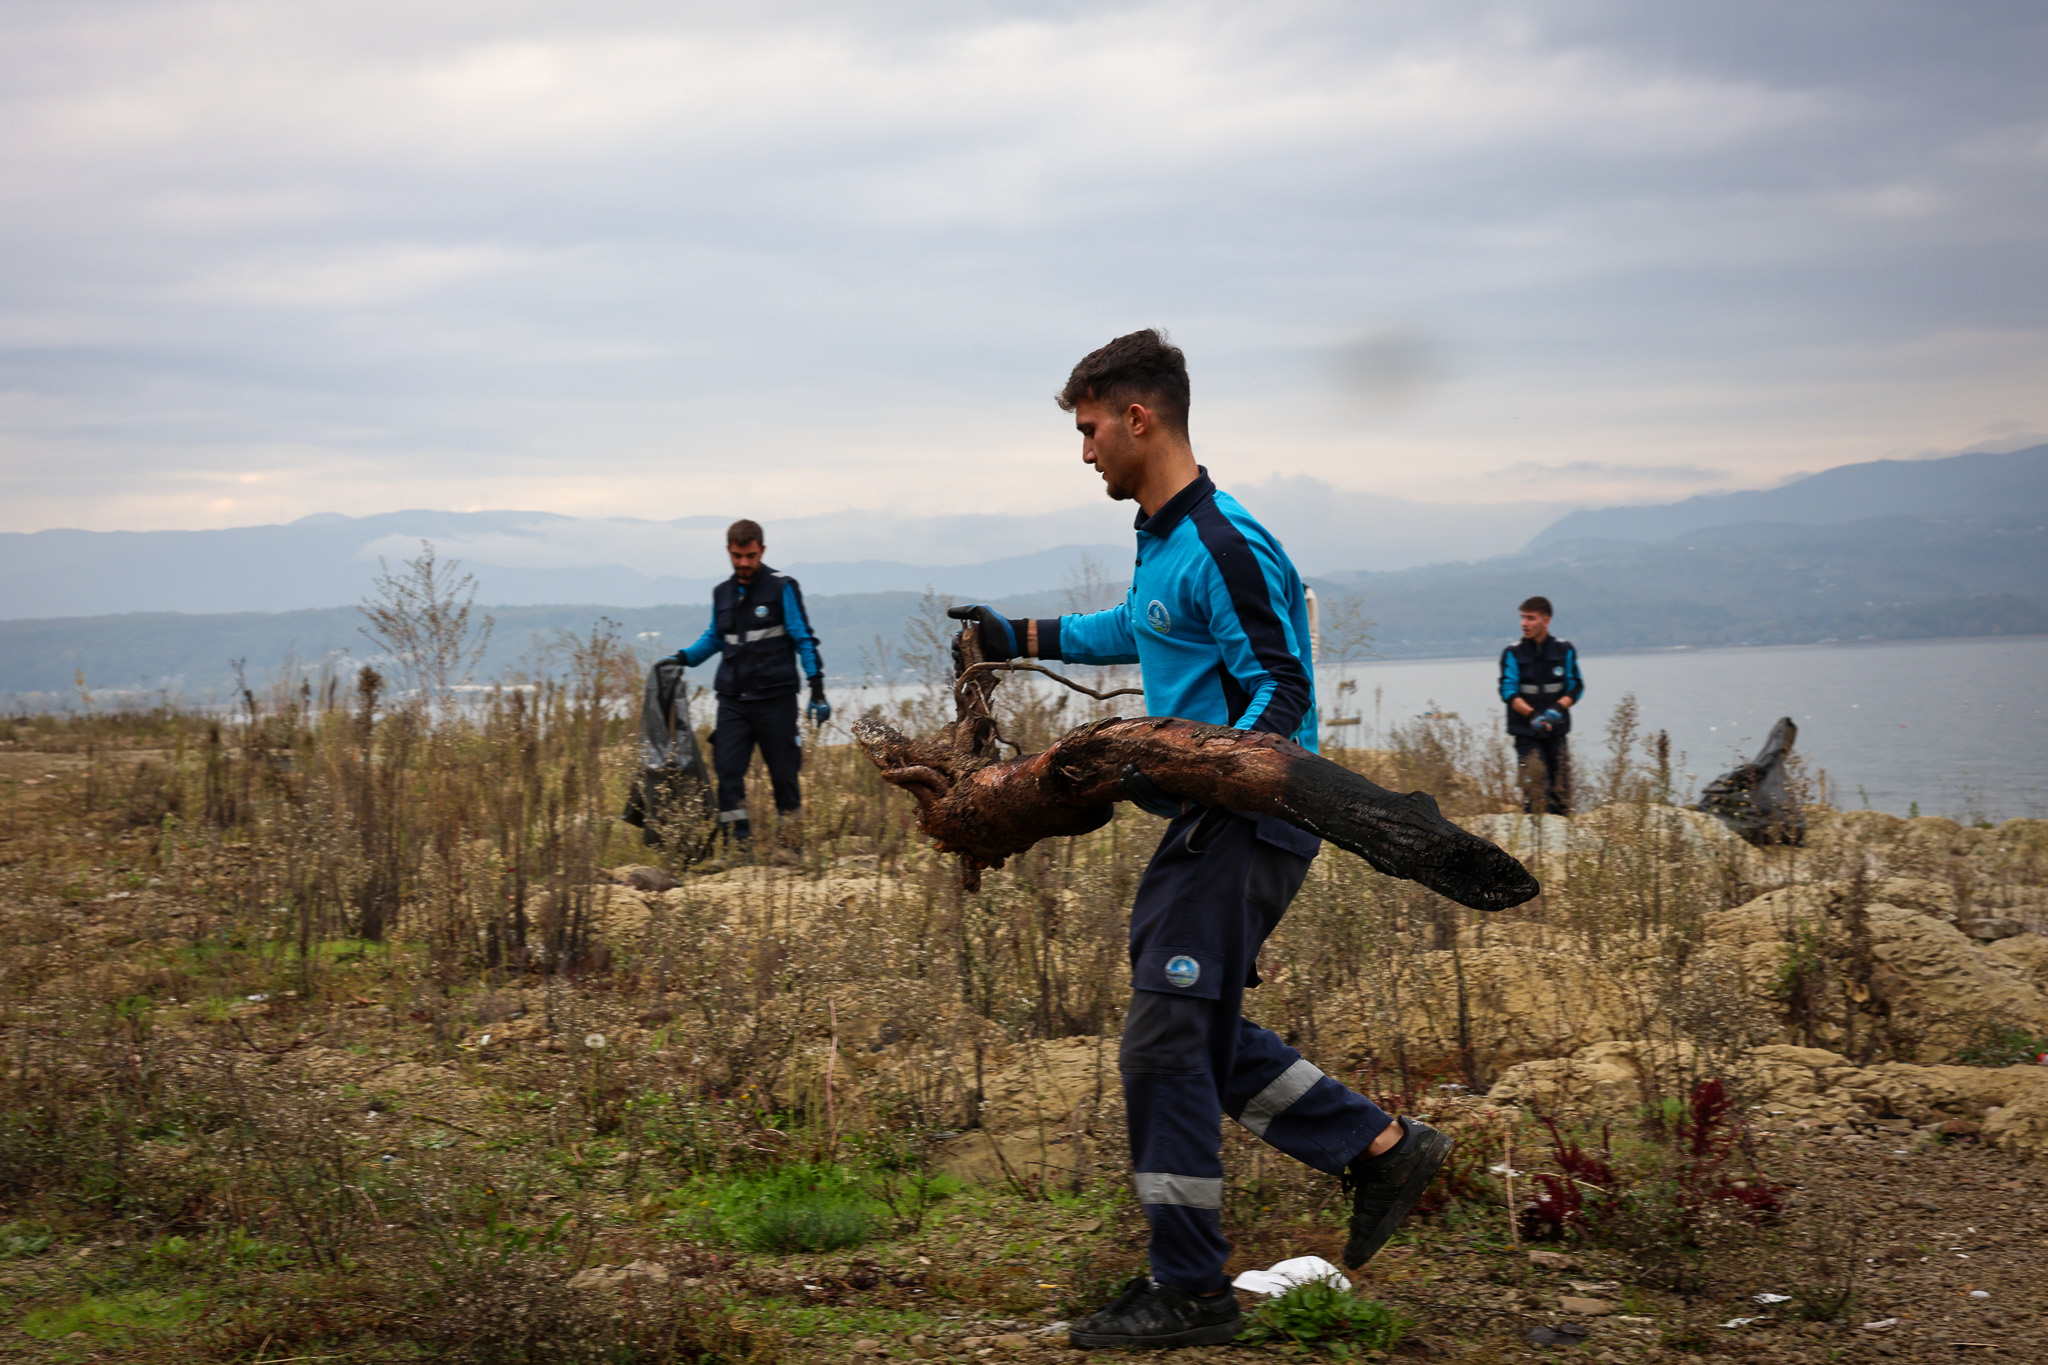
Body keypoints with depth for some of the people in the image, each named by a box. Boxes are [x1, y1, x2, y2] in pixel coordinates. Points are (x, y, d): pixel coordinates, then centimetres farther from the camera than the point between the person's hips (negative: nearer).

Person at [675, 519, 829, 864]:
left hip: (775, 699, -4)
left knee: (783, 774, 1)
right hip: (732, 700, 4)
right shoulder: (722, 594, 13)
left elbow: (804, 639, -1)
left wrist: (817, 688, -8)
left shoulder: (782, 589, -1)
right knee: (727, 771, -7)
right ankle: (738, 845, -3)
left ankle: (790, 845, 12)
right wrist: (684, 657, 10)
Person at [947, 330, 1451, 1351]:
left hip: (1243, 826, -10)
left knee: (1164, 1048, -6)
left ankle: (1191, 1294, 3)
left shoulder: (1226, 549, -18)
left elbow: (1284, 692, -21)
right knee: (1195, 1032, 16)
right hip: (1208, 822, 10)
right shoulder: (1163, 537, 13)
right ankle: (1382, 1148, 20)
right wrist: (1020, 638, 34)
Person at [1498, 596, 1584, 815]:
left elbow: (1576, 686, 4)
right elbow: (1508, 690, -7)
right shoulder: (1513, 653, 1)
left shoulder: (1565, 650, 6)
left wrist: (1557, 708, -16)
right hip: (1526, 731, -2)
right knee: (1533, 782, -16)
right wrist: (1532, 714, -23)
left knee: (1561, 786, 2)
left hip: (1556, 731, 2)